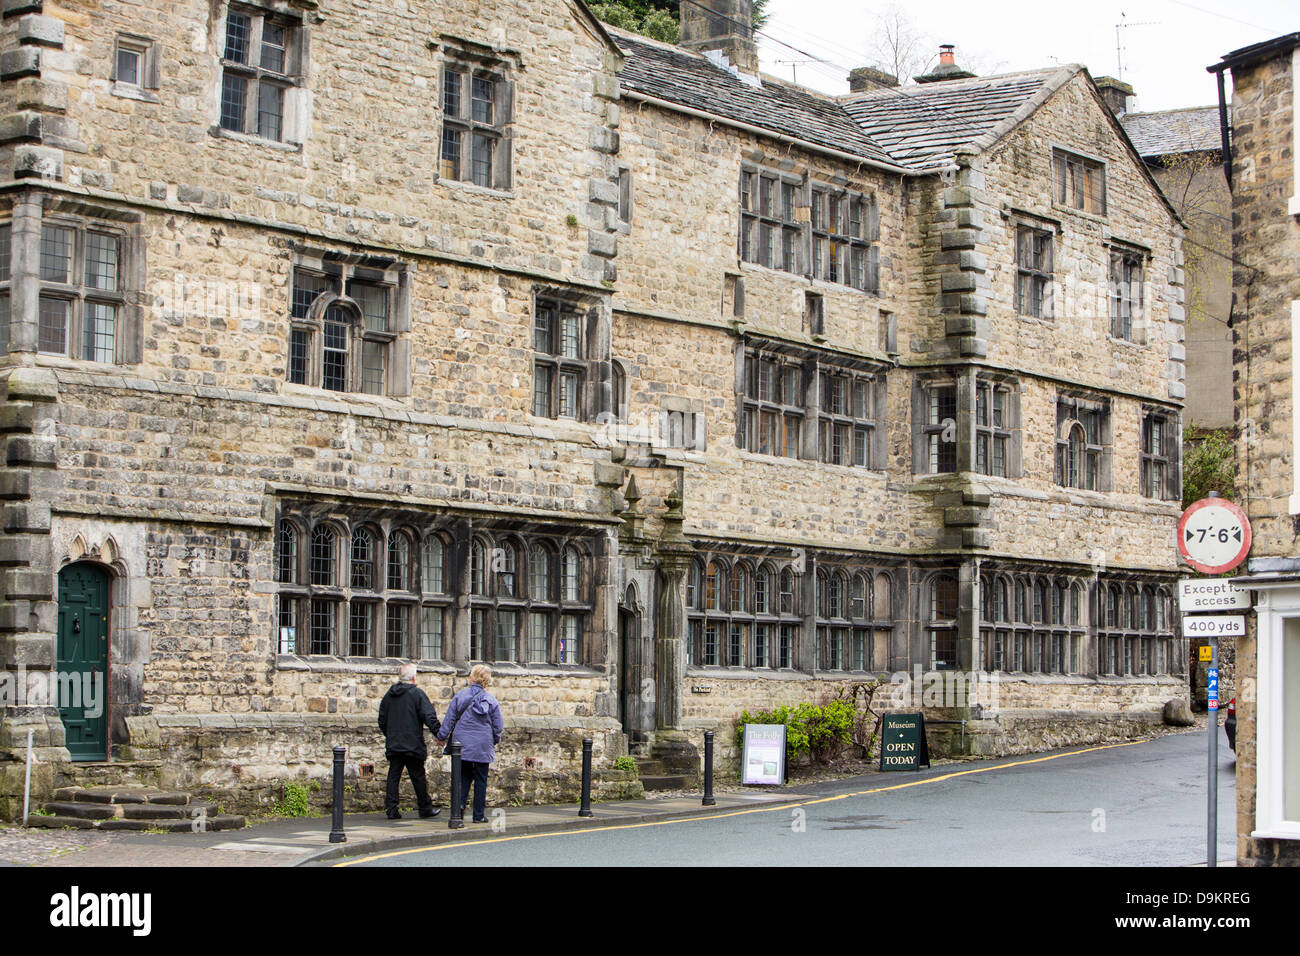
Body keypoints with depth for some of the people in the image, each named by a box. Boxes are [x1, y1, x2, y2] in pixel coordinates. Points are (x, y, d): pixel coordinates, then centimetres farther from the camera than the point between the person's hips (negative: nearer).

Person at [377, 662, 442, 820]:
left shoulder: (389, 695, 8)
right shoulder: (417, 694, -9)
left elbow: (382, 720, 16)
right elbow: (430, 717, -13)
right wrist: (439, 735, -5)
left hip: (393, 745, 5)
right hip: (413, 745, -4)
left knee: (393, 777, 5)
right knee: (418, 777, 5)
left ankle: (391, 809, 0)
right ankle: (425, 808, 14)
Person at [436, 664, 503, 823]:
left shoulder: (459, 697, -4)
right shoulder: (491, 700, -2)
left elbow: (449, 720, -2)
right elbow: (497, 726, 3)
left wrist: (442, 736, 11)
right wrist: (495, 742, 20)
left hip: (462, 744, 0)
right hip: (483, 747, 0)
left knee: (463, 776, 13)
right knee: (480, 780, 7)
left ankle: (460, 802, -11)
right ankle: (479, 815, 7)